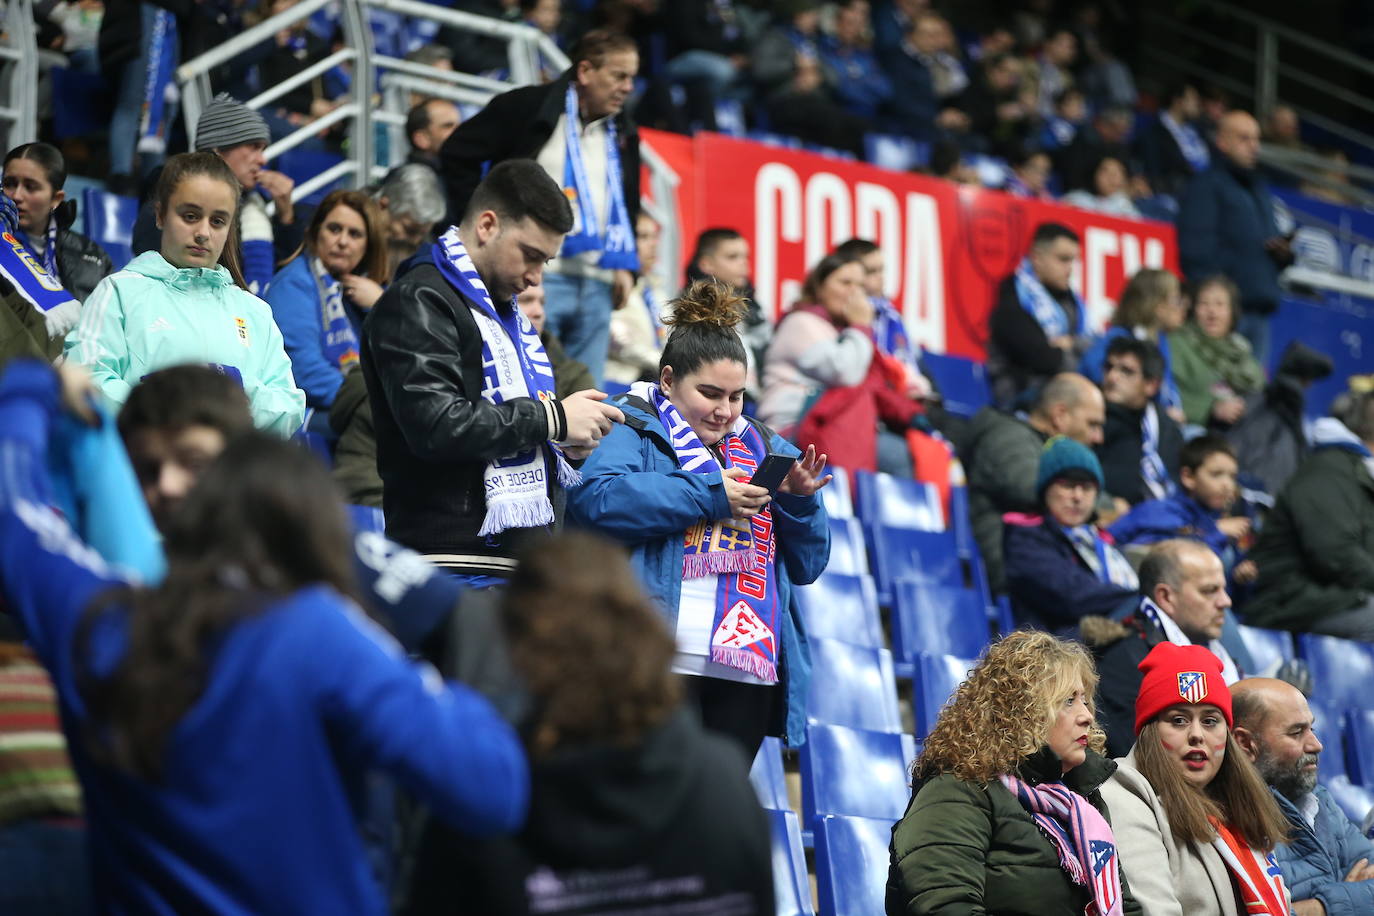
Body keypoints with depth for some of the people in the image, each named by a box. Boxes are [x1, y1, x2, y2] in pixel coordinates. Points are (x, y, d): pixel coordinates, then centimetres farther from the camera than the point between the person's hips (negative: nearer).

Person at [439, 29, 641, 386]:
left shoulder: (623, 133, 17)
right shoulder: (528, 108, -2)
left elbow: (628, 205, 27)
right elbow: (457, 154, -1)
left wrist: (625, 265, 13)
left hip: (597, 286, 6)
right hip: (536, 275, -6)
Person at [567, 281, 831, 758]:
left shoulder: (763, 447, 22)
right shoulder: (633, 428, 5)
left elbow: (807, 566, 21)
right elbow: (594, 498, -18)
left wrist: (800, 500, 0)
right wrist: (710, 495, -13)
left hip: (750, 674, 6)